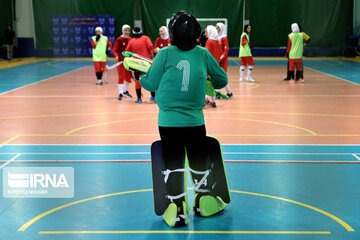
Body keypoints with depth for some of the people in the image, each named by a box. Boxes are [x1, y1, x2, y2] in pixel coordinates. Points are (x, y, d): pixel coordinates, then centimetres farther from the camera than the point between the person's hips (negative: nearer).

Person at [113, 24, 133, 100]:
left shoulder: (130, 39, 5)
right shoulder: (119, 39, -8)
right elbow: (114, 49, -9)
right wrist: (116, 56, -26)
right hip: (121, 60, -5)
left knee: (129, 76, 12)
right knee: (121, 76, -7)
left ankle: (125, 91, 29)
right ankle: (120, 93, -5)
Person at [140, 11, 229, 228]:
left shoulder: (165, 53, -7)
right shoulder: (203, 54, -1)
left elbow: (151, 83, -1)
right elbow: (222, 80, 10)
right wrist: (208, 83, 30)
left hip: (168, 122, -1)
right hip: (195, 121, 2)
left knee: (173, 165, 7)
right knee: (198, 161, 17)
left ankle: (177, 209, 8)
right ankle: (204, 201, 31)